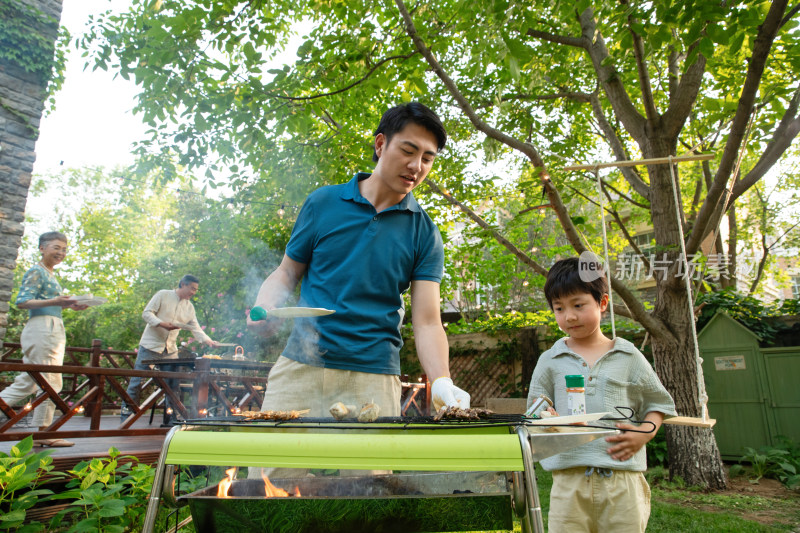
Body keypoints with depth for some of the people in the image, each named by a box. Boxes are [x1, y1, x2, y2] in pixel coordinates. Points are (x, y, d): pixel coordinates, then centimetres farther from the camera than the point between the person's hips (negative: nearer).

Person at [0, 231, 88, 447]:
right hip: (41, 328, -9)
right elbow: (22, 302, -15)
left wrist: (69, 305, 12)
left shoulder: (50, 274, 21)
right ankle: (44, 432, 4)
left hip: (54, 330, 9)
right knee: (50, 382, -4)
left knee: (26, 383, 11)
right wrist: (55, 302, -24)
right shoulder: (36, 271, -6)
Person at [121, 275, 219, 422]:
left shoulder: (189, 307, 12)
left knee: (172, 383, 3)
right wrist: (162, 324, -23)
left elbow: (195, 328, 10)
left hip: (170, 350, 5)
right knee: (137, 380, -3)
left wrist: (207, 340, -6)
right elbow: (147, 313, -8)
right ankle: (126, 412, 8)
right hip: (150, 345, -5)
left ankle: (170, 418, 11)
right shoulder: (163, 295, -3)